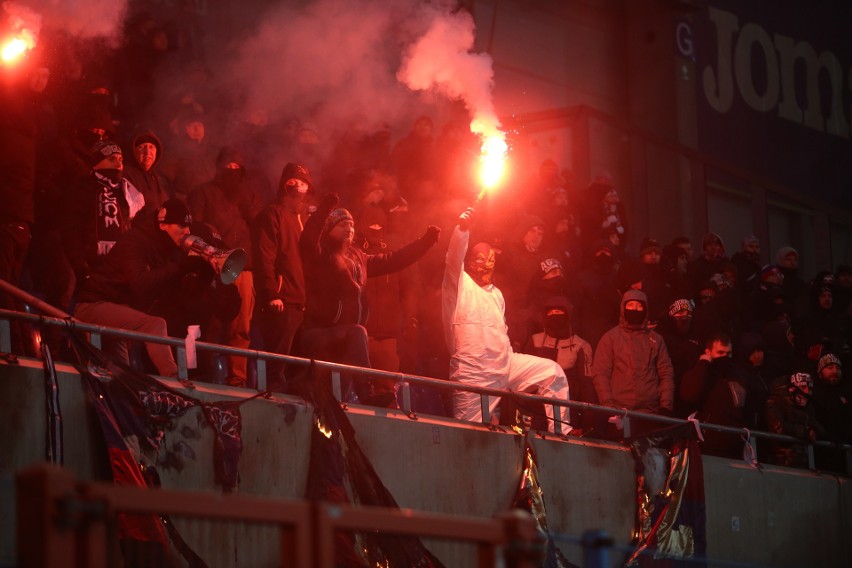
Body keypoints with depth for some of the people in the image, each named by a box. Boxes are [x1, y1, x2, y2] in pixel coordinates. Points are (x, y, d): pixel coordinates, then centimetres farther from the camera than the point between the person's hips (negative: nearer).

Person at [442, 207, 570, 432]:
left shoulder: (496, 293, 23)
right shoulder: (461, 284, 1)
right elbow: (454, 257, -19)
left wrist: (509, 358, 21)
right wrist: (462, 228, -35)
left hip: (504, 363, 7)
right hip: (473, 372, -7)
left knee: (553, 371, 0)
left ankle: (559, 430, 1)